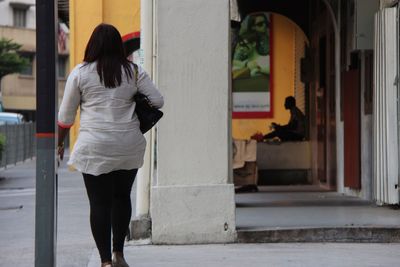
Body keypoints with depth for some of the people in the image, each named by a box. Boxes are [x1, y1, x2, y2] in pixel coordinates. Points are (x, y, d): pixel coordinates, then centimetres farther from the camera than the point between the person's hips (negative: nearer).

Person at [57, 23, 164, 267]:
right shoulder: (134, 72, 3)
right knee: (122, 197, 18)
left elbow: (66, 115, 4)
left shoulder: (80, 73, 0)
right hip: (129, 147, 2)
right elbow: (158, 101, 1)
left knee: (100, 203, 1)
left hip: (94, 148, -2)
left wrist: (59, 143, 16)